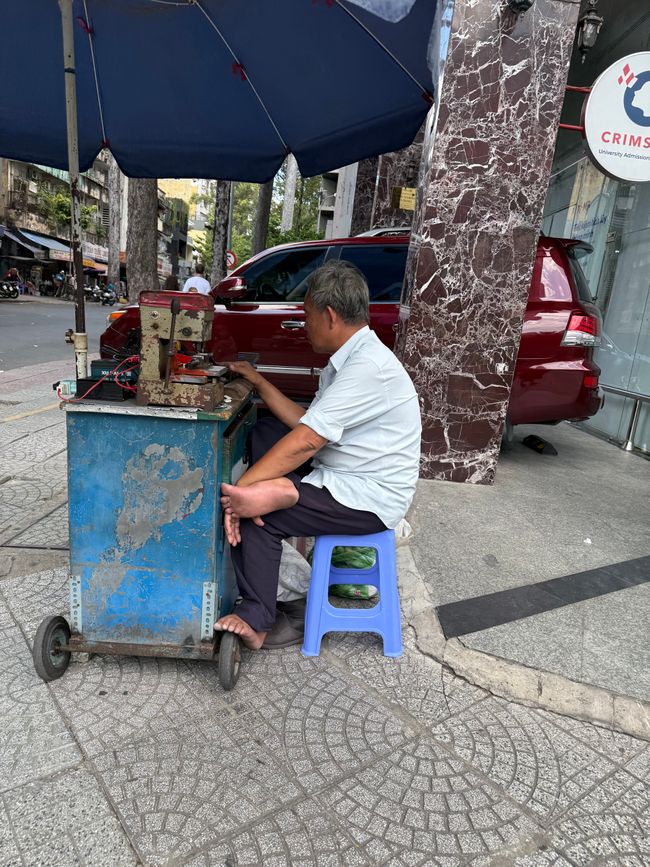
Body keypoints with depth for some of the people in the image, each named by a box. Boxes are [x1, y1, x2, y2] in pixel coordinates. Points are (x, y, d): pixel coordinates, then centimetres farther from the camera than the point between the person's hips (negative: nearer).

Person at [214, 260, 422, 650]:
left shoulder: (368, 366, -24)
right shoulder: (351, 358, 8)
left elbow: (305, 442, -27)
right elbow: (306, 422, 9)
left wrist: (238, 489, -24)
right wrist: (257, 380, 10)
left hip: (369, 500, -10)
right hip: (342, 473, 10)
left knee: (254, 514, -16)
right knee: (263, 433, 11)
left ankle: (256, 622, -2)